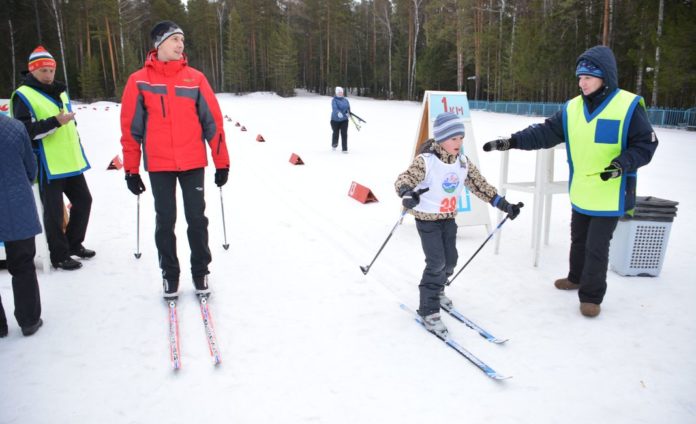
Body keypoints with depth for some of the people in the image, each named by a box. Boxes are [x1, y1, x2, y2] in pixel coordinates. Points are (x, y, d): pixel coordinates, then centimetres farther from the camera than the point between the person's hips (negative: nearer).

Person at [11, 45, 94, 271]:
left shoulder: (60, 92, 15)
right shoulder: (23, 96, -8)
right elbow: (25, 131, -18)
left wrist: (77, 149, 24)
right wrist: (55, 122, -27)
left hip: (72, 162, 8)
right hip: (49, 166, -8)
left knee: (83, 200, 13)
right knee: (54, 211, -1)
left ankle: (74, 244, 29)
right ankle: (59, 256, 10)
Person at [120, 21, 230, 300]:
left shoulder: (195, 78, 1)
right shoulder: (139, 81, 0)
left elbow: (213, 121, 2)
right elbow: (131, 127, 2)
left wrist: (222, 163, 0)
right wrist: (131, 169, 1)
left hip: (193, 163, 0)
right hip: (158, 165, 0)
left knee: (197, 220, 6)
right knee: (165, 222, 8)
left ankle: (200, 273, 22)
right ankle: (169, 274, 24)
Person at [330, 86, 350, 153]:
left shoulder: (345, 100, 8)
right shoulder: (334, 100, -7)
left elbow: (348, 107, 2)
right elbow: (334, 108, -24)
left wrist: (348, 113, -20)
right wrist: (338, 113, -43)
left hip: (344, 120, 2)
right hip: (335, 120, -2)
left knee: (344, 134, -6)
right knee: (336, 133, 11)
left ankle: (344, 148, -3)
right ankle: (334, 145, 39)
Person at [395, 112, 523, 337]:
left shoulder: (463, 162, -2)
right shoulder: (426, 161, -21)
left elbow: (480, 185, 5)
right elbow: (404, 179, -29)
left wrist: (504, 205, 3)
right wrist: (407, 194, -53)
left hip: (449, 218, 6)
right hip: (427, 218, -6)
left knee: (450, 260, 12)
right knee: (436, 263, -11)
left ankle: (436, 291, 40)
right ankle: (428, 310, 1)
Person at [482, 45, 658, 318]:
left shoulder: (629, 106, -13)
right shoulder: (572, 108, 2)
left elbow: (645, 145, -10)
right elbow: (545, 133, -1)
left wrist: (623, 164, -27)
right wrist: (513, 141, -14)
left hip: (610, 195, -5)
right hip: (580, 194, 5)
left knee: (596, 247, 1)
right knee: (578, 240, 21)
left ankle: (591, 295, 19)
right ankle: (577, 277, 44)